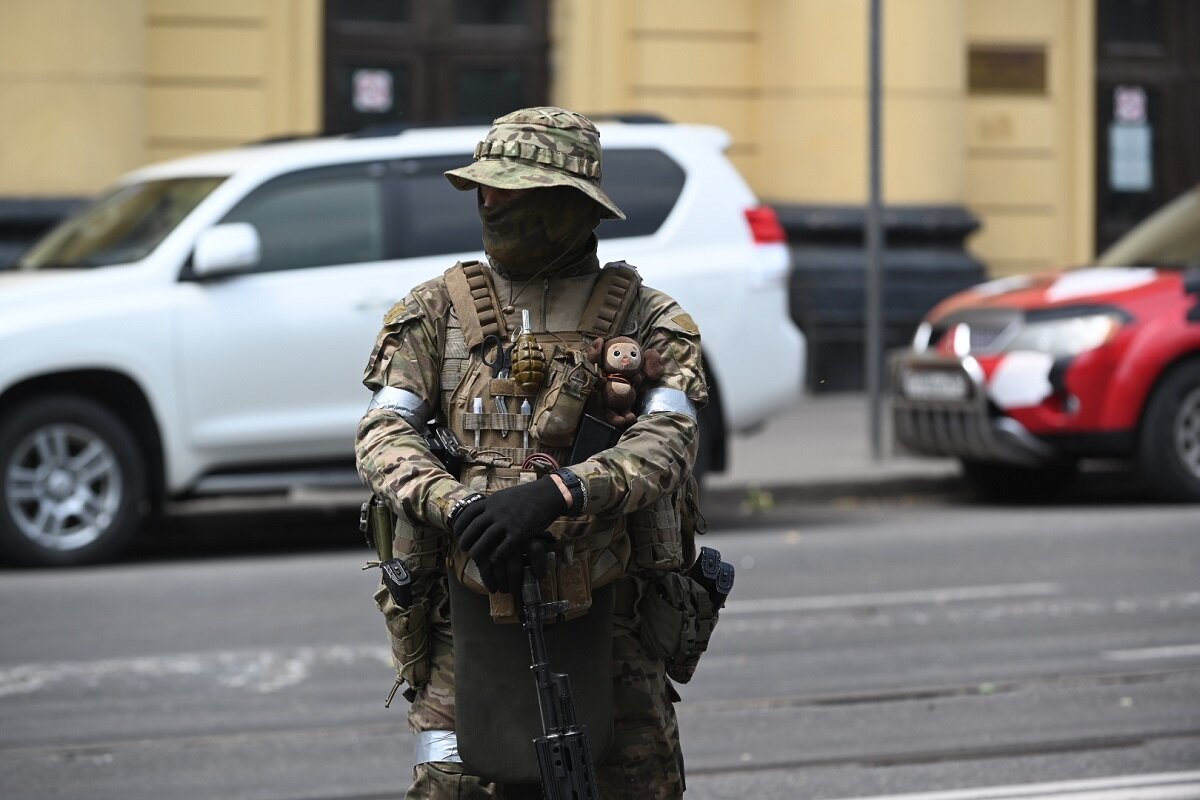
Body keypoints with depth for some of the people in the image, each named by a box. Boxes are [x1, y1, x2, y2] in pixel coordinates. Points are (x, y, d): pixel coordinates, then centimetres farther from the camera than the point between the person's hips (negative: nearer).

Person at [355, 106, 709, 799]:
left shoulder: (646, 319, 4)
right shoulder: (438, 309, 9)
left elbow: (666, 444, -11)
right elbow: (384, 432, -1)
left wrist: (553, 494, -28)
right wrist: (453, 505, -21)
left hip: (608, 619, 0)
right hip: (474, 612, 0)